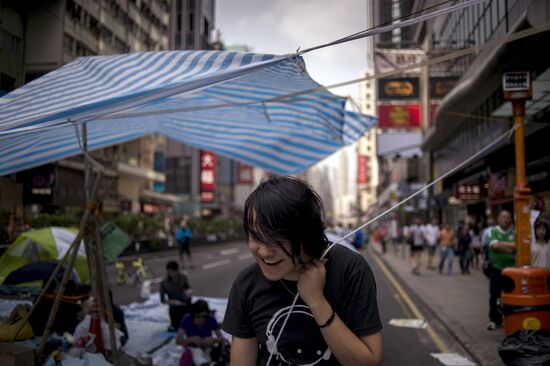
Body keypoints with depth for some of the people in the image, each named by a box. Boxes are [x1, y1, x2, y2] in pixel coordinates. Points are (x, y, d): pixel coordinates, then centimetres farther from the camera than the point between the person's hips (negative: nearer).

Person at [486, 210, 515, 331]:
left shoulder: (515, 232, 4)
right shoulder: (493, 231, 0)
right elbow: (494, 245, -16)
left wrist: (501, 245, -17)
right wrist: (511, 245, -12)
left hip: (511, 268, 1)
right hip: (496, 268, -1)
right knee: (494, 296, 2)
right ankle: (494, 320, 13)